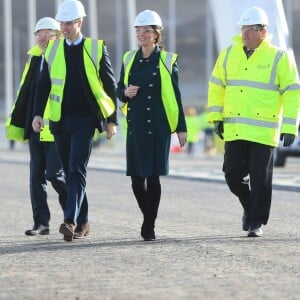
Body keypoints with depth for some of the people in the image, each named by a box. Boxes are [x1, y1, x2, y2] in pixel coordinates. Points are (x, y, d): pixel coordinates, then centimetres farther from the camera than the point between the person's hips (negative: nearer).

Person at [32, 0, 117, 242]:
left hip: (85, 120, -4)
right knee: (70, 173, 9)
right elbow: (44, 85, 10)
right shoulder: (52, 50, 8)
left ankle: (70, 221, -24)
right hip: (60, 121, 4)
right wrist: (38, 114, -3)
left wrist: (111, 120, 3)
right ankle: (82, 222, 18)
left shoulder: (96, 49, -1)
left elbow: (110, 86, 4)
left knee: (77, 170, -15)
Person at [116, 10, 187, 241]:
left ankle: (150, 226, 1)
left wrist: (181, 128, -1)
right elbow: (119, 90, 18)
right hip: (136, 125, 4)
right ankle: (148, 217, 24)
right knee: (136, 177, 3)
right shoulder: (129, 59, 11)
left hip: (159, 126, -4)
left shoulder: (167, 60, 1)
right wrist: (125, 93, -7)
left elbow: (176, 95, 1)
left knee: (153, 176, -7)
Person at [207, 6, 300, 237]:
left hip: (263, 131, -4)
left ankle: (256, 222, 9)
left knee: (260, 179, -2)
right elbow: (216, 86, 17)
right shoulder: (228, 54, 9)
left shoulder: (279, 58, -2)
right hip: (234, 130, 4)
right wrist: (216, 116, 11)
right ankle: (250, 207, 30)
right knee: (233, 174, 4)